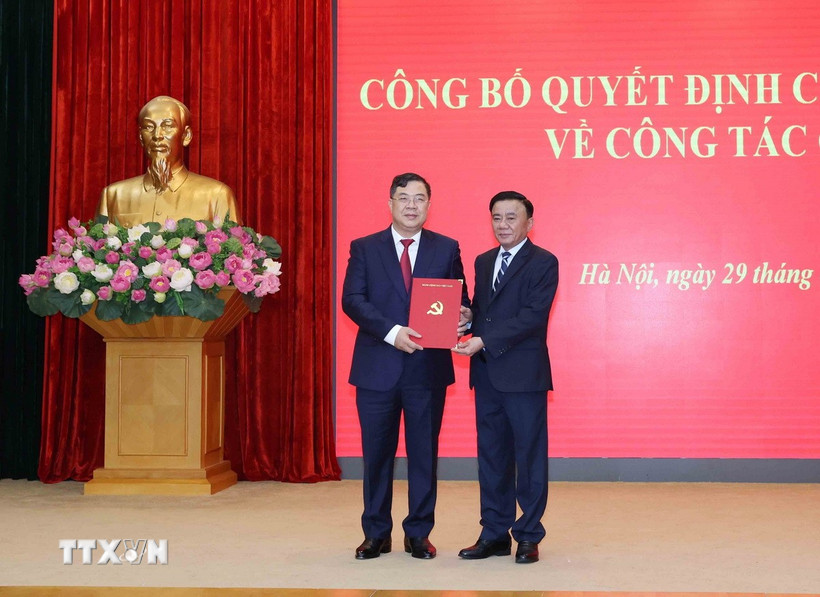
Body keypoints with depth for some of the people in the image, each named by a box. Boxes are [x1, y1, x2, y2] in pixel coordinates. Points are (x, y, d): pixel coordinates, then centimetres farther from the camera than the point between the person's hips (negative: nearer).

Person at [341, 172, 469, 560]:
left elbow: (460, 301, 7)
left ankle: (419, 534, 18)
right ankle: (376, 534, 19)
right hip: (377, 368, 0)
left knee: (424, 453, 7)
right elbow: (352, 300, -5)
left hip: (428, 368, 0)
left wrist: (459, 322, -17)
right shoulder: (364, 248, 5)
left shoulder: (447, 249, 7)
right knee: (376, 454, 7)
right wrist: (391, 332, -19)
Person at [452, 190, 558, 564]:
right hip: (486, 375, 6)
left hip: (523, 375, -6)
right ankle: (494, 534, 19)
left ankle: (528, 536, 11)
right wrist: (467, 326, -5)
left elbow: (533, 316, -16)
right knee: (491, 456, 10)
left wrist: (484, 340, -21)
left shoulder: (543, 263, -5)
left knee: (529, 456, 2)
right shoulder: (483, 262, 16)